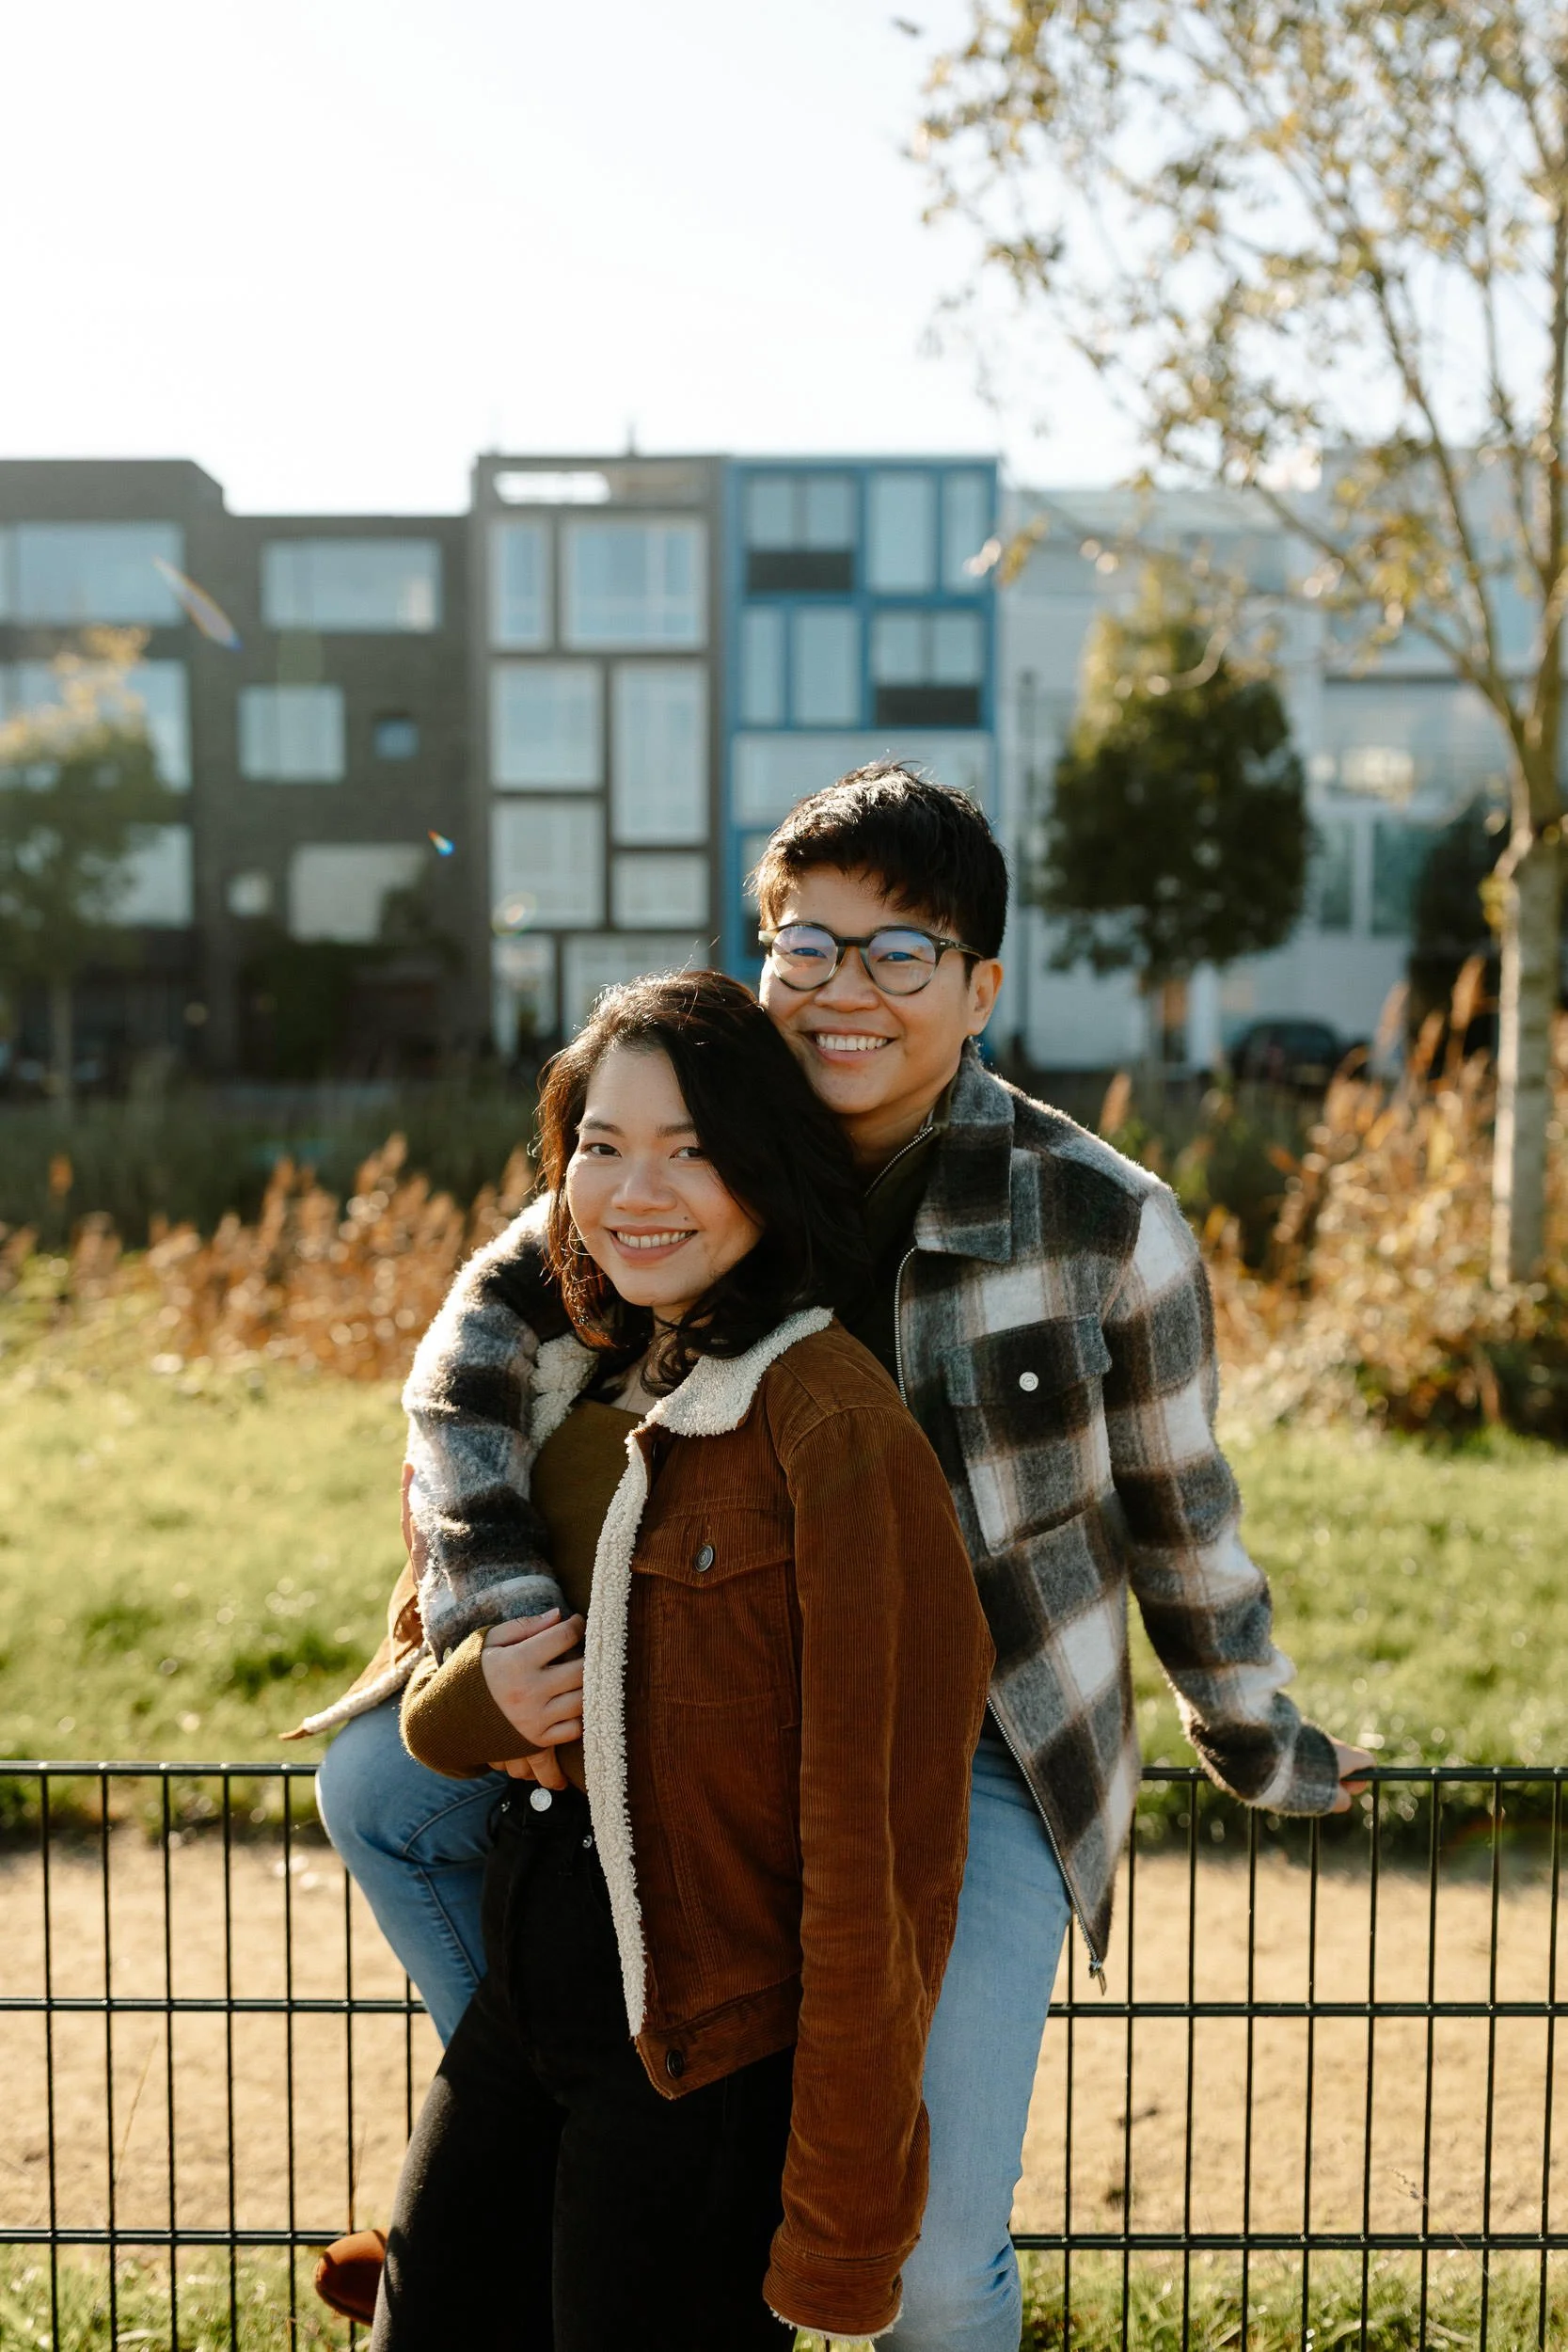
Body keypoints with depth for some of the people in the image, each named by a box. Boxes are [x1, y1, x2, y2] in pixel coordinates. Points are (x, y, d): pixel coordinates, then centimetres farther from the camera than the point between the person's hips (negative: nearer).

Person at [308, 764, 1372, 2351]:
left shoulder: (1105, 1222, -14)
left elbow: (1179, 1515, -1)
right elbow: (489, 1322, -13)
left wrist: (1259, 1751, 11)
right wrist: (498, 1588, -28)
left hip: (982, 1758, -3)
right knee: (377, 1783, -6)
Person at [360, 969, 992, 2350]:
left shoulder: (831, 1425, -19)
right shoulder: (574, 1391, 6)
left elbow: (879, 1845, -19)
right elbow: (427, 1708, 15)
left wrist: (838, 2236, -17)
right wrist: (482, 1697, -10)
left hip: (707, 2066, -7)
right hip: (524, 2003, 7)